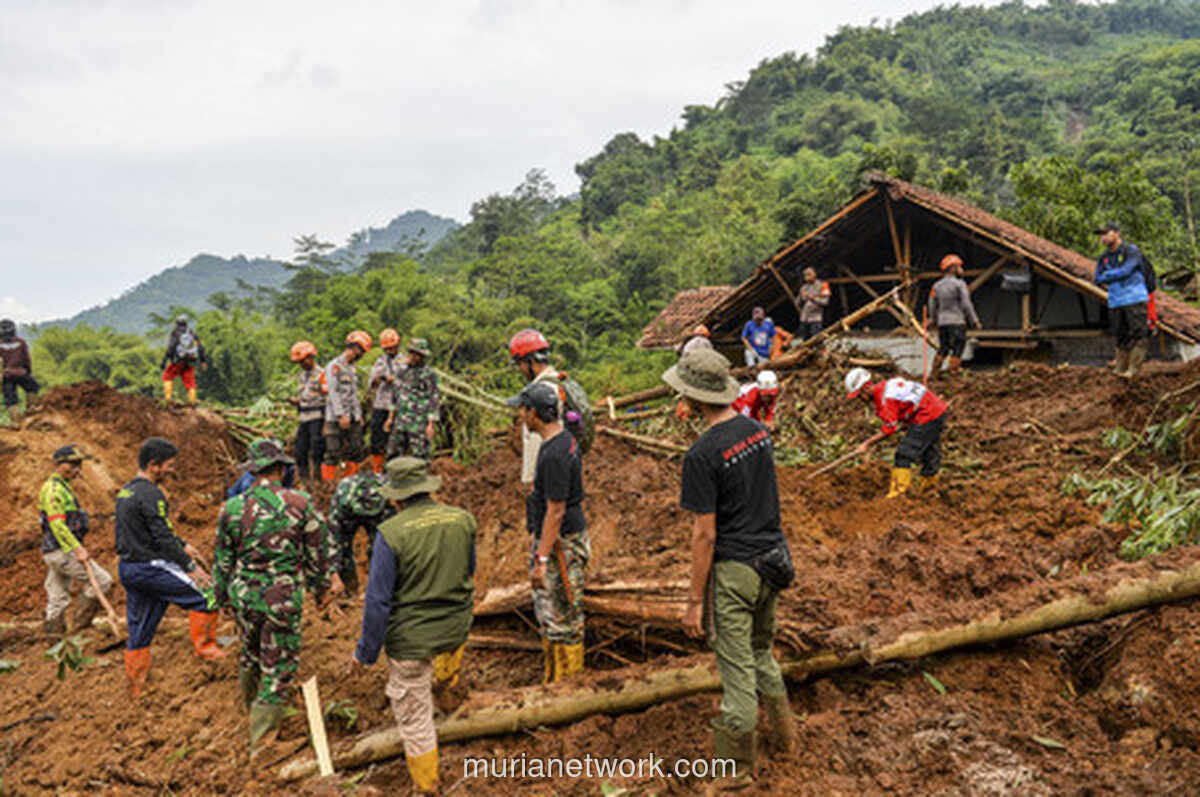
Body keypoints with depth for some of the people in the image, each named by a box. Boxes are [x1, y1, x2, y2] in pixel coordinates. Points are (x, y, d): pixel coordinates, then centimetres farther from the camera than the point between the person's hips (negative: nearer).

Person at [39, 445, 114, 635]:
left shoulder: (61, 487, 20)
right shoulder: (53, 489, -13)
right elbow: (57, 524, -22)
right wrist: (78, 549, -27)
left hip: (57, 552, 10)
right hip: (62, 550, -10)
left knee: (57, 600, 10)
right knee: (102, 582, -9)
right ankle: (82, 623, -3)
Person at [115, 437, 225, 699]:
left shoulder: (125, 492, 14)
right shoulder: (151, 494, -17)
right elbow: (163, 537, -20)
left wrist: (182, 545, 24)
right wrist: (190, 567, -15)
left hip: (127, 568, 10)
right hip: (150, 568, -10)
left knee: (139, 630, 14)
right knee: (205, 593, 2)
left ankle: (136, 687, 20)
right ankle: (205, 647, 7)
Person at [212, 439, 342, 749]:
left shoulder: (232, 508, -4)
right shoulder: (299, 503, -11)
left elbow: (222, 560, 6)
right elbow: (319, 552, -3)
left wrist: (223, 597, 20)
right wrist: (322, 588, 11)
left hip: (244, 595, 4)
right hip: (283, 598, -4)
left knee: (251, 649, 27)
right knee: (279, 664, 7)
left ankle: (249, 700, 51)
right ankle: (261, 732, 11)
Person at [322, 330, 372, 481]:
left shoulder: (352, 368, 18)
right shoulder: (334, 366, -7)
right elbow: (333, 393, -15)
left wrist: (359, 415, 16)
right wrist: (341, 415, -21)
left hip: (353, 419, 8)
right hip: (337, 419, -8)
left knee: (355, 454, 5)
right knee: (333, 455, -6)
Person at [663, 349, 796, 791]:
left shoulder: (703, 455, -21)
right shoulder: (758, 430, 2)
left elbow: (704, 534, -20)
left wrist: (695, 601, -13)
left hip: (733, 570, -8)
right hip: (772, 558, 8)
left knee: (737, 668, 5)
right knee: (761, 650, 27)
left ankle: (738, 766, 18)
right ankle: (782, 729, 42)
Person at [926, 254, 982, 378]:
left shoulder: (936, 286, 8)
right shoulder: (960, 284, -7)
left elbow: (933, 306, 11)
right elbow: (966, 305, -10)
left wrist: (933, 320, 26)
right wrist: (975, 321, -3)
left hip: (942, 322, 6)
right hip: (957, 322, -6)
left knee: (943, 349, 16)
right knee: (957, 349, 0)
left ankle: (933, 375, 12)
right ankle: (952, 376, -4)